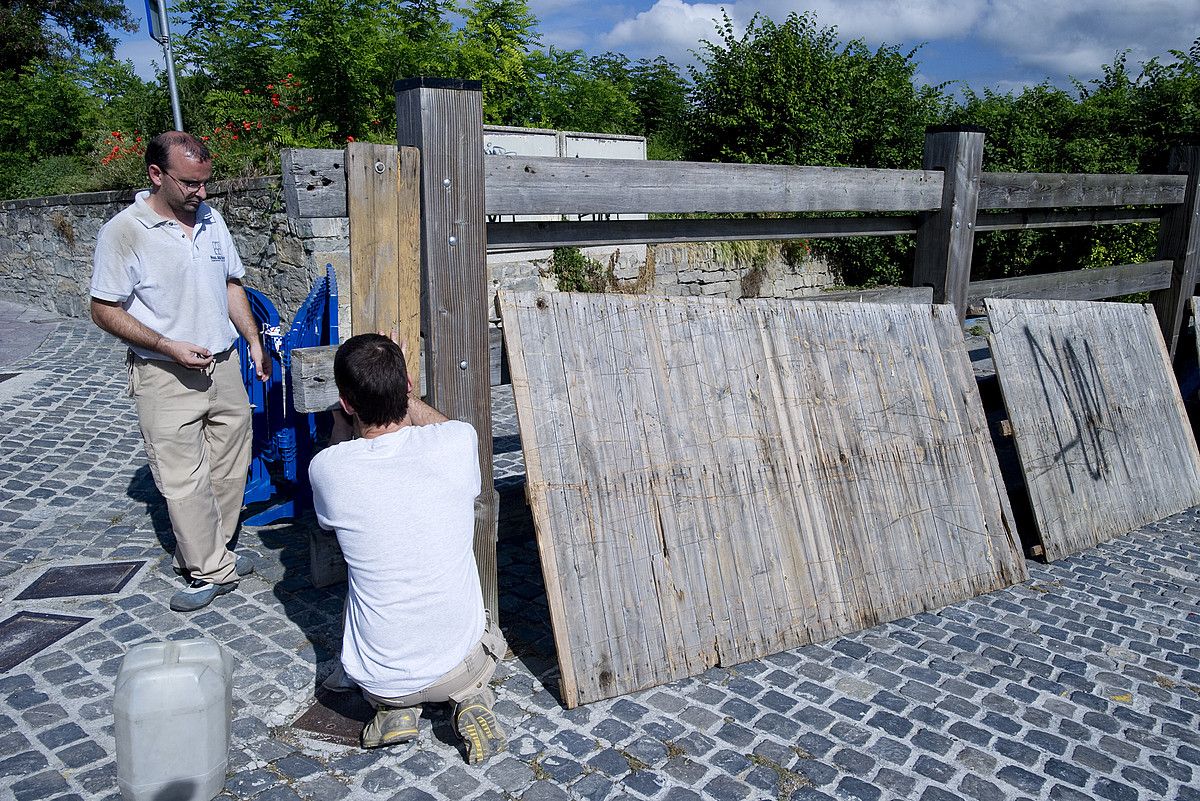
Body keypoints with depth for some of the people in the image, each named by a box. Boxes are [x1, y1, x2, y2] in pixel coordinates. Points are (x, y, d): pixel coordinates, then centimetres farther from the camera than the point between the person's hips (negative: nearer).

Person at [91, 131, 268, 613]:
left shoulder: (211, 219, 5)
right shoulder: (123, 232, -13)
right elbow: (104, 310, -10)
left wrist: (253, 340, 8)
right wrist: (170, 347, -19)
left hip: (223, 366, 6)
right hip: (166, 376, -6)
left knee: (229, 468, 13)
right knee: (184, 479, -2)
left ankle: (201, 556, 30)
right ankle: (213, 570, 14)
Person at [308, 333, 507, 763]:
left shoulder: (326, 469, -18)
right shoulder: (458, 442, -17)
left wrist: (344, 417, 20)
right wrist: (398, 391, 20)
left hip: (380, 680, 0)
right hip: (459, 664, 0)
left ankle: (394, 708, 13)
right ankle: (471, 698, 7)